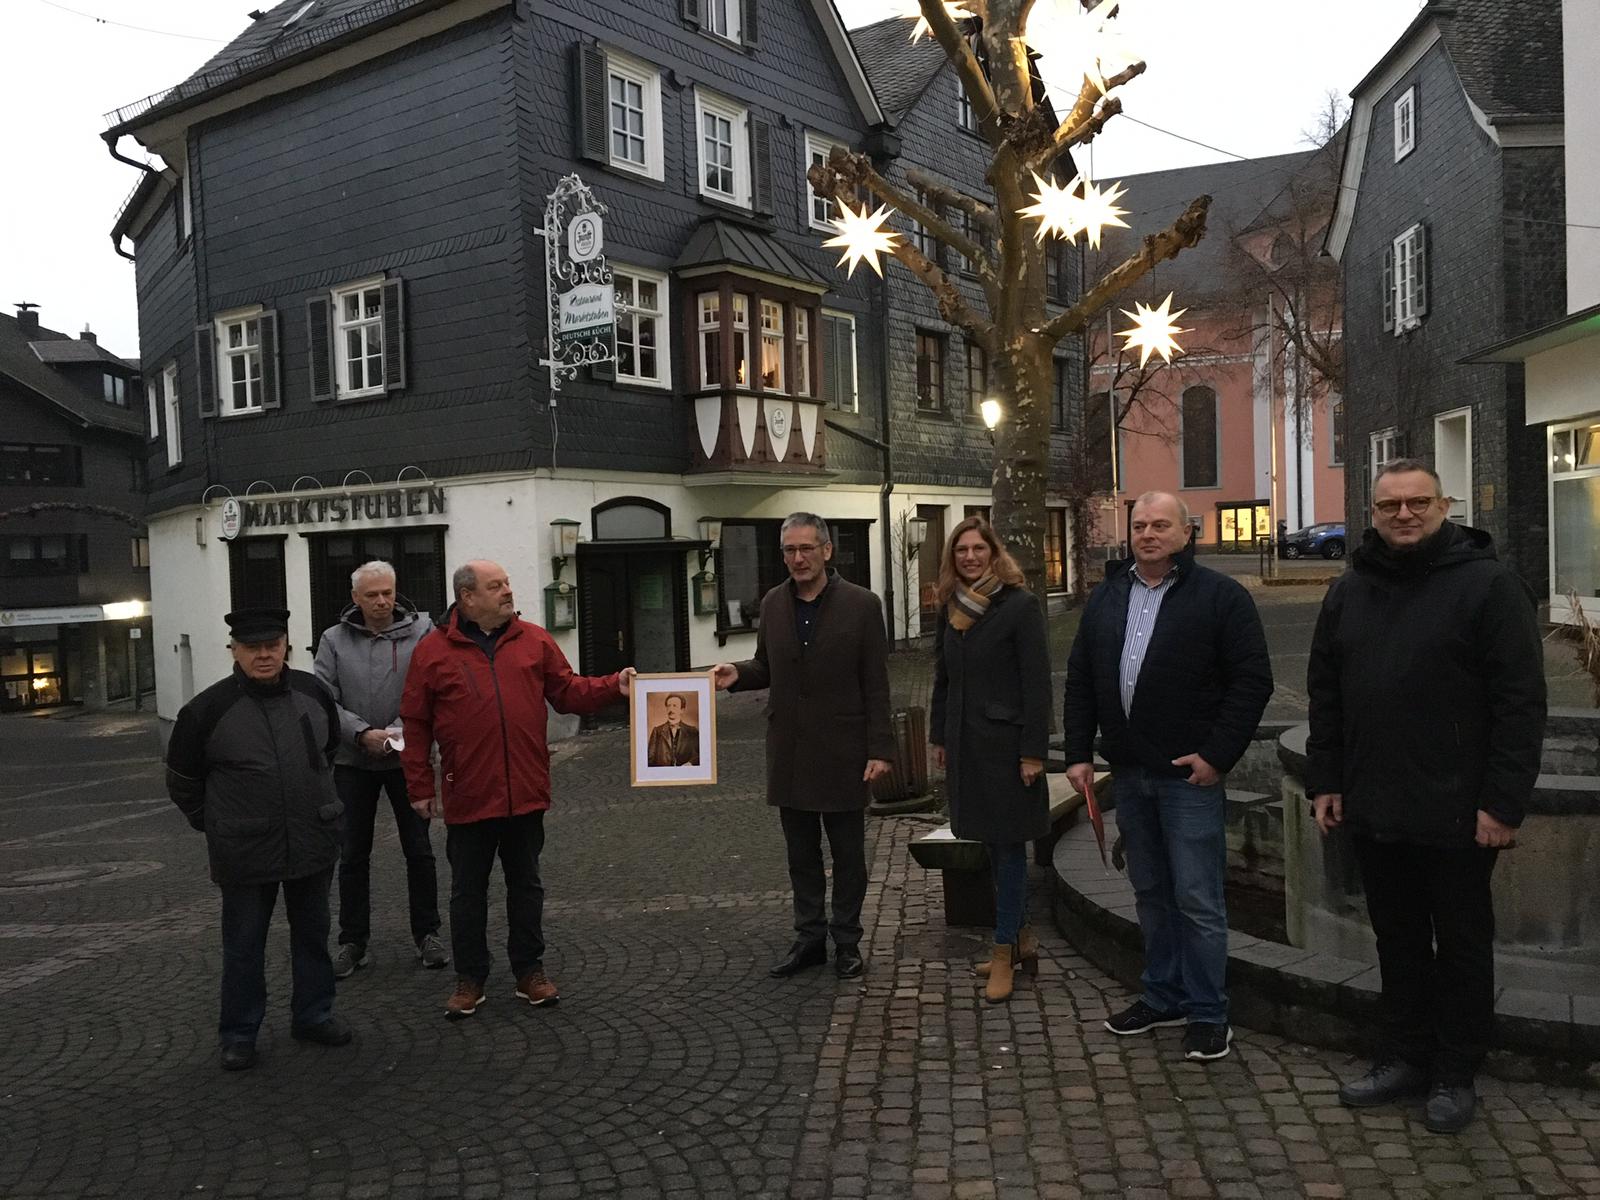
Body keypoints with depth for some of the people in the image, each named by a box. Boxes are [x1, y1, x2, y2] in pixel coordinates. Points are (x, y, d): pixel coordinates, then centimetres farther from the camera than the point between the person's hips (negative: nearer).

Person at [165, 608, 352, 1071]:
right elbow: (182, 780, 2)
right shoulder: (209, 708, -12)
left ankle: (313, 1015, 32)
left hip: (313, 842, 3)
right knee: (243, 945, 10)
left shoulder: (312, 693, -2)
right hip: (245, 853, -3)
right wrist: (213, 824, 4)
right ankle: (239, 1033, 25)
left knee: (312, 934, 16)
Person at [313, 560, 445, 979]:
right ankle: (353, 941, 22)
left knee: (419, 849, 8)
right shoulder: (334, 640, 0)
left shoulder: (421, 631, -5)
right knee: (353, 854, 10)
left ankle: (427, 933, 22)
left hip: (407, 757, -1)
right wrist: (362, 733, -16)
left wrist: (402, 730, -21)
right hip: (352, 760, 1)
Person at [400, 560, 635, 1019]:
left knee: (526, 884, 14)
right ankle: (470, 980, 24)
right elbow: (416, 725, 0)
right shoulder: (432, 651, -2)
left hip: (526, 793, 2)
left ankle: (530, 971, 27)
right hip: (467, 798, -2)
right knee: (468, 891, 10)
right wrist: (420, 787, -1)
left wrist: (614, 685, -8)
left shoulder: (534, 640, 4)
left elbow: (567, 691, 7)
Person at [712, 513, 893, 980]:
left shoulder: (861, 604, -7)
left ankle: (846, 941, 23)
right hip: (789, 751, 4)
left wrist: (879, 749, -11)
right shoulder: (773, 604, 5)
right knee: (801, 853, 14)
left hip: (841, 752, -4)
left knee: (847, 853, 9)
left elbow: (876, 685, -7)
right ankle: (810, 937, 27)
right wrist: (738, 673, -9)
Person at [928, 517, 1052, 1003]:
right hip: (965, 741, 6)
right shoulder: (950, 609, 9)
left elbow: (1037, 683, -12)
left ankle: (1005, 953, 8)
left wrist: (1033, 751, -16)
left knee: (1008, 844, 1)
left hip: (1005, 740, -6)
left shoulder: (1020, 606, -10)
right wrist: (939, 737, 14)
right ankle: (1021, 937, 27)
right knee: (993, 844, 13)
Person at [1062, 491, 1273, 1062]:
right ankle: (1164, 996, 28)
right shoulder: (1106, 598, 11)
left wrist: (1217, 755, -14)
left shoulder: (1219, 596, -5)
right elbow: (1080, 681, 14)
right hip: (1128, 772, 6)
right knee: (1150, 892, 15)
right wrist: (1079, 752, 7)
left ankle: (1207, 1013, 12)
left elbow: (1253, 681, -9)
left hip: (1189, 773, -6)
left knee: (1197, 900, -1)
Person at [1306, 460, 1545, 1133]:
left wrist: (1504, 801, -15)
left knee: (1461, 944, 10)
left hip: (1456, 815, -5)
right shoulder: (1349, 592, 9)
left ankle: (1455, 1075, 24)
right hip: (1373, 810, 5)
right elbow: (1325, 697, 13)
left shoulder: (1487, 585, -8)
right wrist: (1325, 781, 8)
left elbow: (1520, 702, -12)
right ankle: (1403, 1057, 30)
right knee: (1397, 940, 16)